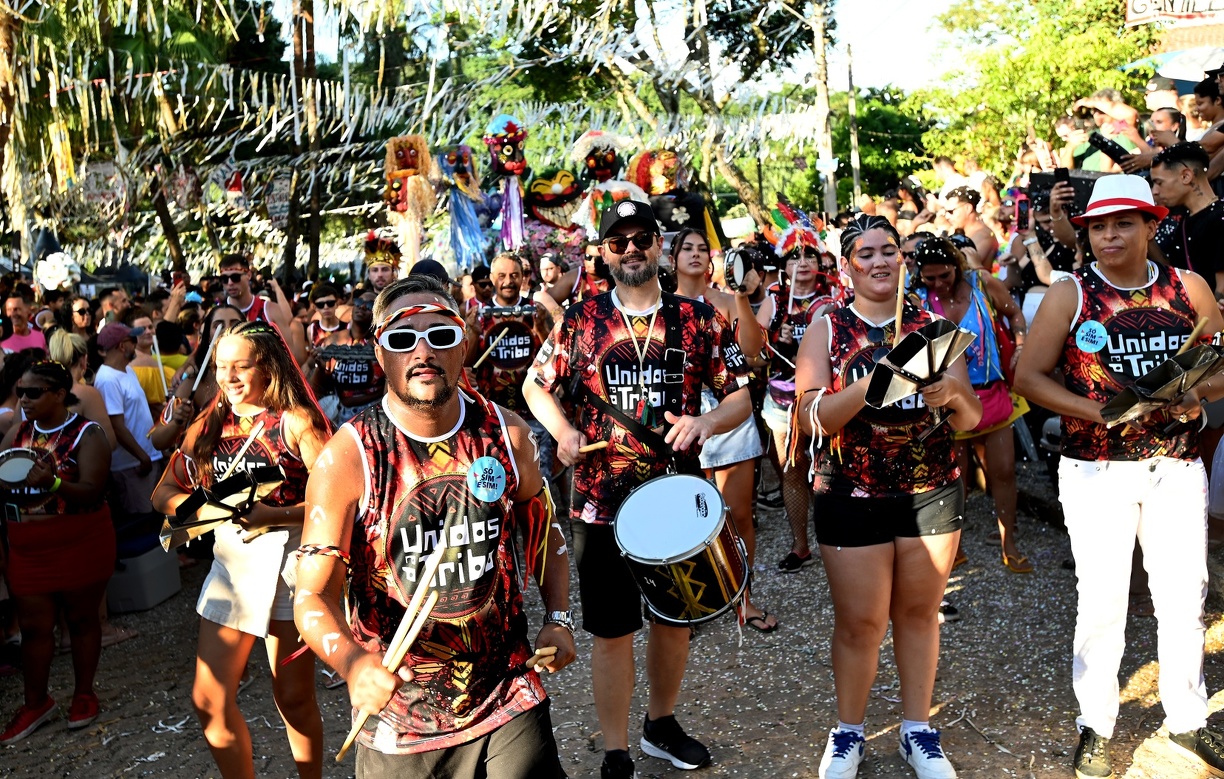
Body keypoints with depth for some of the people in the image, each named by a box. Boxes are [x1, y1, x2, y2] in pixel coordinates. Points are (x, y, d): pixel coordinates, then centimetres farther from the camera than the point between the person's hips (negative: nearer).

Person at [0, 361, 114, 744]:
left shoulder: (87, 434, -11)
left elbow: (91, 492, -19)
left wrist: (53, 484, -36)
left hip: (79, 546, -4)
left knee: (81, 619, 10)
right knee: (34, 625, 9)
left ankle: (84, 694, 25)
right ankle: (36, 702, 24)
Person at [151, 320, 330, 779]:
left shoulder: (296, 422, -10)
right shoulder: (211, 425, 8)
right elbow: (164, 492, 9)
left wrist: (277, 516, -27)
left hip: (288, 564, -5)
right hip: (230, 565, 5)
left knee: (294, 698, 8)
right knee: (209, 701, 6)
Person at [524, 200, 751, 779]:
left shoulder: (700, 319, 0)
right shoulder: (580, 321, 0)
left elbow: (741, 396, 2)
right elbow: (536, 386, 9)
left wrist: (706, 423, -19)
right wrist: (563, 431, -10)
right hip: (602, 502, -1)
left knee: (674, 619, 17)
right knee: (611, 631, 6)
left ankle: (661, 724, 41)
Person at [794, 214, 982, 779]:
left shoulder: (932, 326, 4)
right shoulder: (827, 330, -2)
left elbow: (971, 419, 1)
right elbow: (810, 416, -14)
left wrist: (952, 396, -22)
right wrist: (871, 384, -29)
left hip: (931, 493, 2)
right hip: (852, 498, -2)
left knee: (919, 613, 13)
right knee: (859, 622, 5)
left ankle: (917, 729, 30)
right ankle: (848, 732, 26)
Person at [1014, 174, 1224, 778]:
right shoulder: (1070, 294, -4)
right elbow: (1028, 376, -6)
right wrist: (1097, 411, -17)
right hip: (1097, 472, -3)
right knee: (1102, 599, 4)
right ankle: (1095, 726, 20)